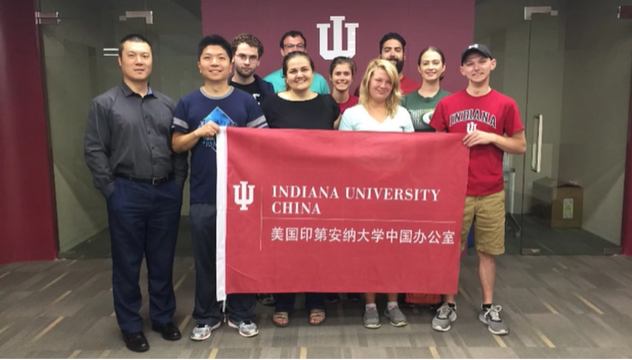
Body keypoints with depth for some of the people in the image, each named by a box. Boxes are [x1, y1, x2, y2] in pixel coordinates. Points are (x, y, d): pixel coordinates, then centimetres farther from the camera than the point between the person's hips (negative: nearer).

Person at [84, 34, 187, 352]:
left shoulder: (167, 105, 10)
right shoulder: (105, 104, 0)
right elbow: (94, 151, -4)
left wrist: (177, 183, 2)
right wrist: (111, 190, -8)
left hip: (166, 193, 3)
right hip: (127, 194, -3)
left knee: (163, 261, 12)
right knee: (127, 263, 8)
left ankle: (163, 317, 29)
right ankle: (130, 326, 23)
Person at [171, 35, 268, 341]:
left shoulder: (246, 101, 2)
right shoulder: (187, 103, 5)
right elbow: (176, 145, 5)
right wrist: (199, 133, -12)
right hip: (203, 195, 1)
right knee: (205, 259, 11)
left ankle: (241, 314, 26)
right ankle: (207, 316, 28)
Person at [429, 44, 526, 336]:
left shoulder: (506, 105, 1)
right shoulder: (446, 104, 2)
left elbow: (521, 146, 4)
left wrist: (491, 137, -12)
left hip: (491, 193, 0)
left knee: (487, 252, 10)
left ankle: (488, 309, 25)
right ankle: (448, 306, 22)